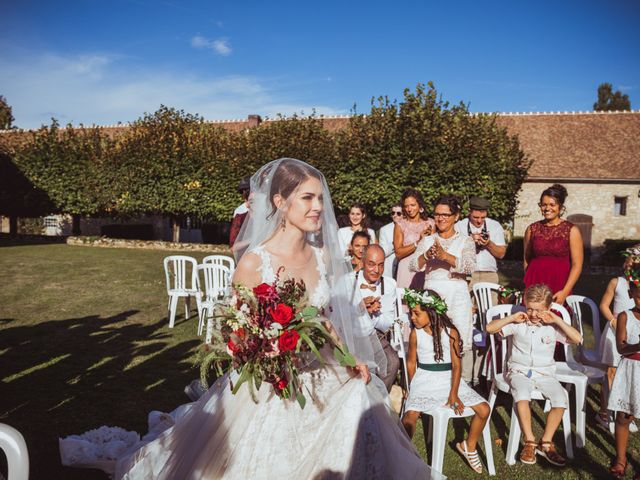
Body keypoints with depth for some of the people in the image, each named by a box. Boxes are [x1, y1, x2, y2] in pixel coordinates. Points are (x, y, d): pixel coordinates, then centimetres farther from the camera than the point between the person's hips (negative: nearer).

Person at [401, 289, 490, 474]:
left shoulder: (451, 332, -7)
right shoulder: (416, 334, -6)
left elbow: (456, 365, -6)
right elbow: (411, 362, 4)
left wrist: (454, 394, -12)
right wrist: (415, 388, 5)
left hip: (449, 379, 2)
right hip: (424, 381, -1)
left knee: (484, 409, -9)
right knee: (409, 416, -26)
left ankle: (469, 446, 16)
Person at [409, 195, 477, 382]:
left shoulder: (465, 241, 8)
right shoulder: (427, 241, 14)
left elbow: (469, 266, -10)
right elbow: (413, 265, 1)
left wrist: (445, 255, -24)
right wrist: (427, 255, -19)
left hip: (457, 295, -1)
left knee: (461, 343, -3)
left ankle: (464, 384, 13)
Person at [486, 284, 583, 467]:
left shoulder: (552, 327, 4)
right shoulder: (518, 324, 1)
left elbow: (577, 339, -7)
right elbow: (490, 328, -3)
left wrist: (558, 320, -11)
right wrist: (511, 318, -10)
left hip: (545, 373, 2)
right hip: (519, 371, -2)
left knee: (560, 398, -25)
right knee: (522, 394, -34)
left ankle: (546, 442, -7)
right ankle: (530, 441, -18)